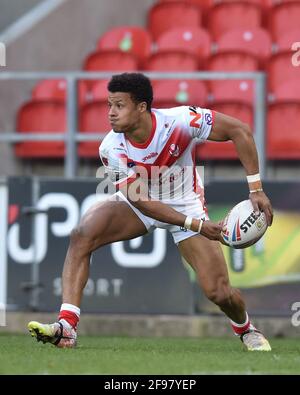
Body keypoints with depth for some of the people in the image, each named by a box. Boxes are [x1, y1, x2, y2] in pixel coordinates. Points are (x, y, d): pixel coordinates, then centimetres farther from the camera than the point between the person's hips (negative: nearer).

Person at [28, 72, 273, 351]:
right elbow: (139, 200, -20)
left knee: (220, 294, -9)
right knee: (81, 235, -27)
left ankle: (246, 329, 28)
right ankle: (67, 327, -29)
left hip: (186, 206, -1)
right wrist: (195, 225, -28)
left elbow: (239, 130, -21)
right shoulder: (111, 149, -23)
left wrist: (255, 189, -23)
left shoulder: (181, 121, -30)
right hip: (138, 205, 1)